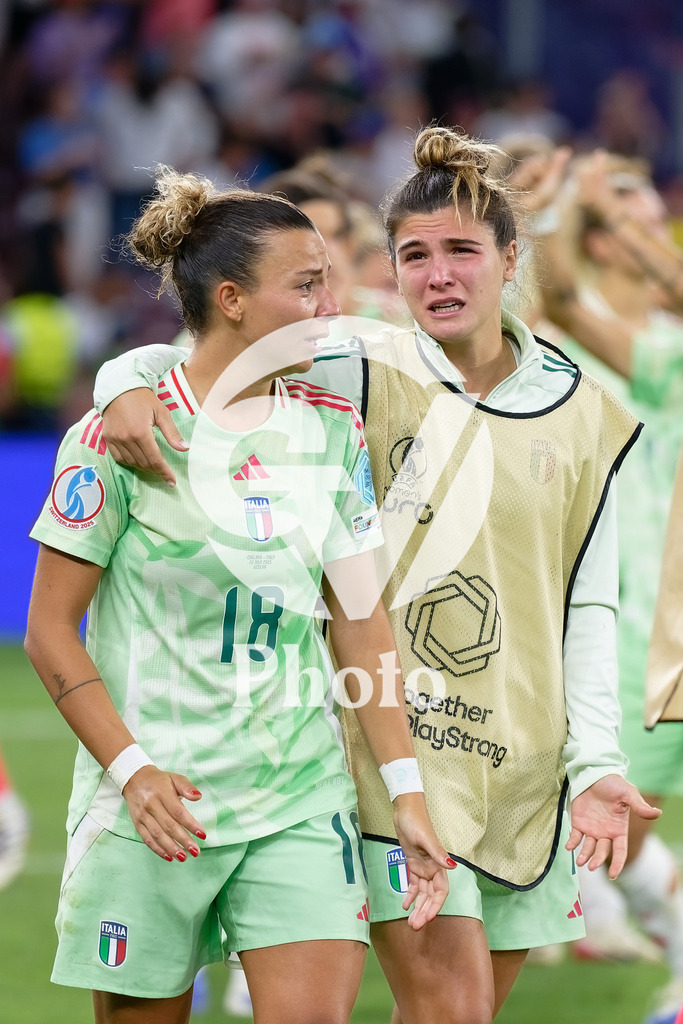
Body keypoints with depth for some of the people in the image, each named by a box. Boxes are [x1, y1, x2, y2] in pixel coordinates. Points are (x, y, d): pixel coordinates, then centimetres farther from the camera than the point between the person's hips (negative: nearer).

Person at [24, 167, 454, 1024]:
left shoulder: (333, 429, 7)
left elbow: (360, 619, 10)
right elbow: (51, 633, -4)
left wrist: (406, 792, 4)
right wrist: (131, 769, -14)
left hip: (303, 794, 3)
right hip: (158, 802, -3)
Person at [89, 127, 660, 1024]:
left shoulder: (587, 418, 6)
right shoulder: (362, 379, -2)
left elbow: (586, 606, 8)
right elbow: (196, 368, 0)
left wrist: (595, 763, -1)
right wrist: (129, 385, -24)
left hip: (525, 771, 3)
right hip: (393, 746, -3)